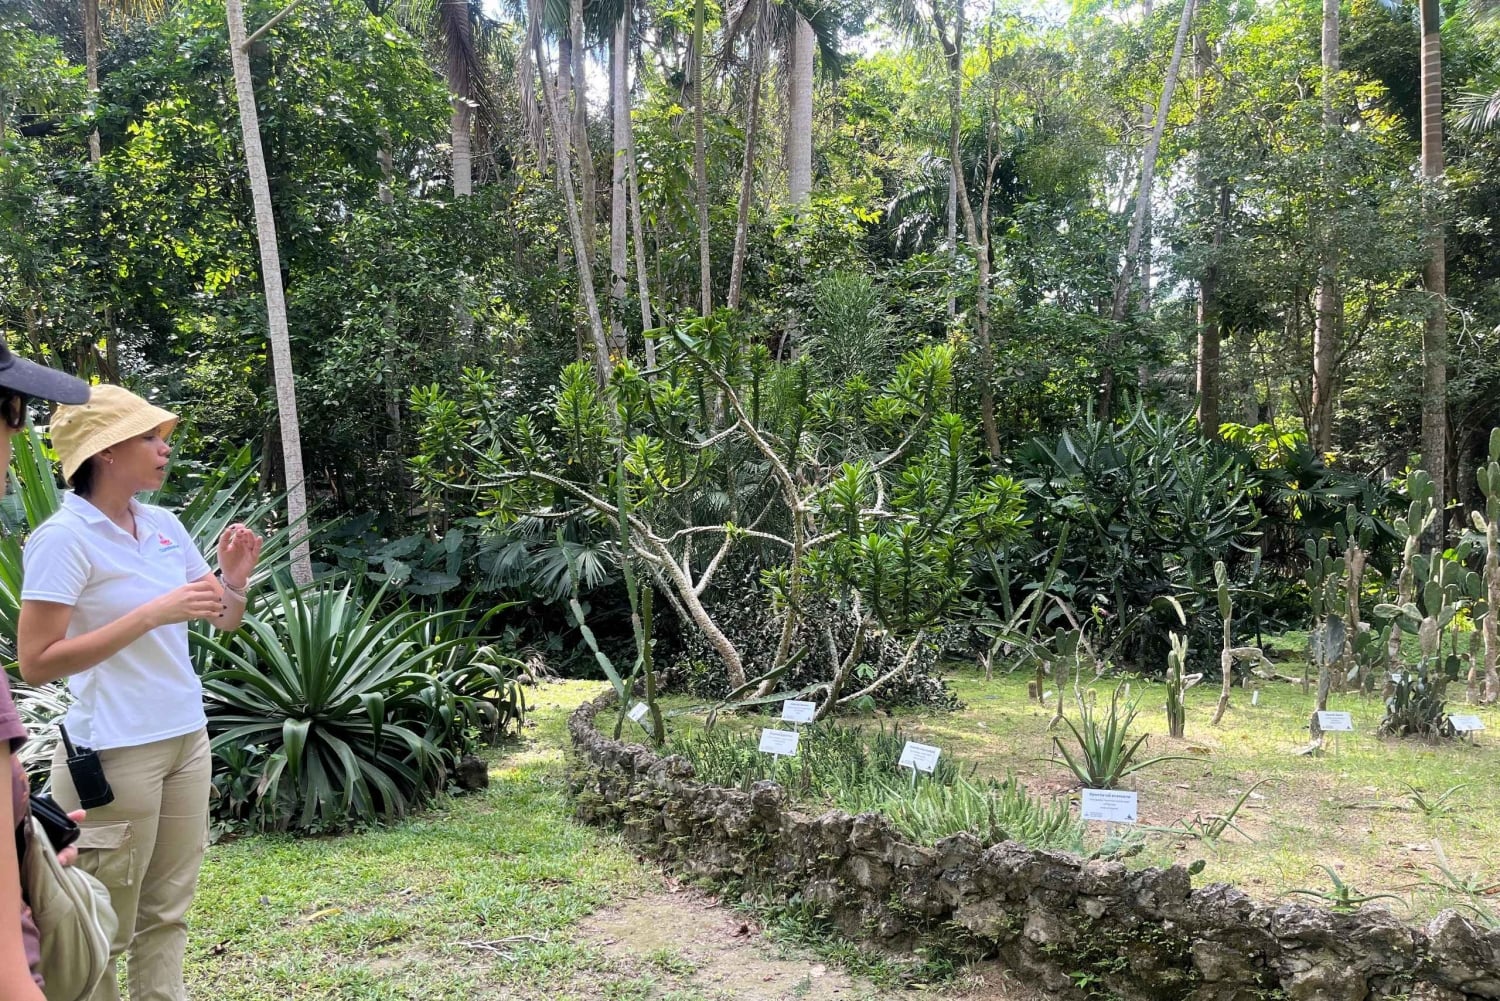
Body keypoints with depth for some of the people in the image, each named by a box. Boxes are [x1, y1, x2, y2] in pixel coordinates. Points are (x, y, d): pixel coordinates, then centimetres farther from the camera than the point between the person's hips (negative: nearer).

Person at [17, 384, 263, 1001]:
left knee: (166, 914, 13)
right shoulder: (63, 538, -12)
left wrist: (235, 579, -8)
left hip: (187, 739, 6)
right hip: (115, 753, -6)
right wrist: (154, 613, -24)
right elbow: (36, 662, -18)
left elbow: (225, 621, 14)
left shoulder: (164, 525, 6)